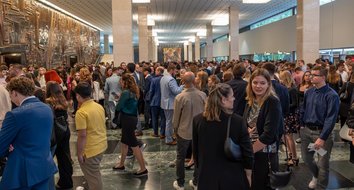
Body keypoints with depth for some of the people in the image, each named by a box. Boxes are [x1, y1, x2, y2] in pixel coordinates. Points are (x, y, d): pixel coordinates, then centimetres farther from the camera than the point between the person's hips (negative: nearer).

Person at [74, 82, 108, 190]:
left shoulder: (81, 112, -21)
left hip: (91, 149, -8)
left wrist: (79, 153, -13)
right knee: (94, 172, 25)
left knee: (93, 176, 8)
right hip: (102, 145, 8)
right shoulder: (99, 107, 3)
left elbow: (82, 135, -21)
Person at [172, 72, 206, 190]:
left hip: (184, 132, -2)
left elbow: (176, 117, -10)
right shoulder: (203, 95, -14)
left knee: (181, 158, 14)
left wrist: (175, 129, 8)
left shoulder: (180, 97, -21)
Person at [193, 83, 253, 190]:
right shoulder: (237, 121, -18)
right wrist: (248, 176, 4)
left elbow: (195, 150, 2)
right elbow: (247, 152, -12)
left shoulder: (197, 120, -9)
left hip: (207, 177, 2)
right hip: (233, 178, -2)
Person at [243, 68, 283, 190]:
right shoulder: (251, 102, 6)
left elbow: (269, 134, -21)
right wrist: (246, 131, -9)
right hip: (249, 153, 6)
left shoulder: (273, 102, -15)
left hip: (265, 154, -6)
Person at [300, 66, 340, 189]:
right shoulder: (309, 93, 2)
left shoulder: (331, 95, -17)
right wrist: (302, 125, 10)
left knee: (322, 164, 8)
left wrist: (322, 138, -22)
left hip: (322, 132, -6)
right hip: (306, 131, 6)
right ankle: (316, 176, 48)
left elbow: (331, 119, -20)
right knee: (306, 158, 19)